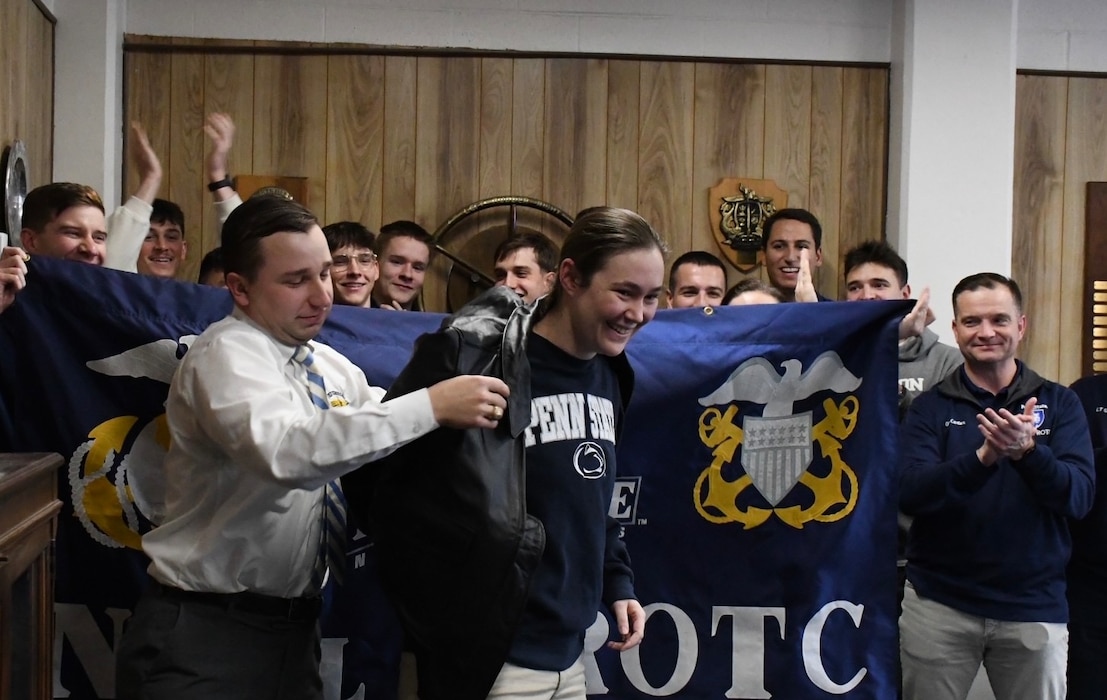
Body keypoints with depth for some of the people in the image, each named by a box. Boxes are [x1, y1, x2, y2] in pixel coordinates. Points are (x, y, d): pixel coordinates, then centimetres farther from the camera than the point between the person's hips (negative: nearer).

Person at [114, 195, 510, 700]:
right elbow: (284, 450, -34)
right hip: (205, 632, -7)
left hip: (293, 626, 7)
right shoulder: (226, 354, -16)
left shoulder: (335, 369, 9)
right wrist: (430, 406, -36)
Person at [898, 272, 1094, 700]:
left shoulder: (1059, 403, 2)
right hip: (939, 604, 0)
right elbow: (907, 494, -13)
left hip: (1034, 607, 1)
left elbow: (1079, 497, -9)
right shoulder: (930, 406, 0)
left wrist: (1027, 450, -27)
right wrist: (983, 457, -27)